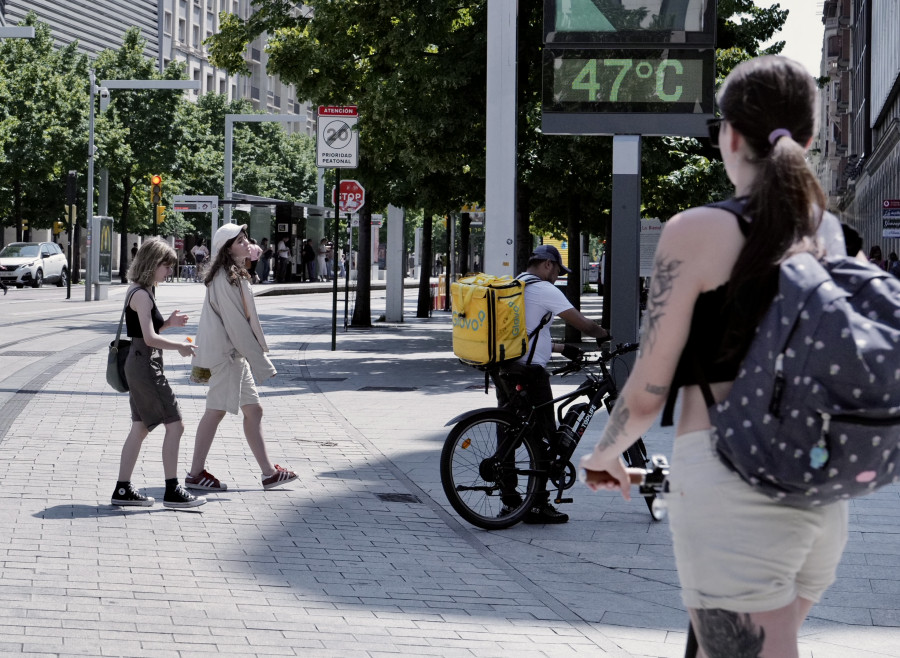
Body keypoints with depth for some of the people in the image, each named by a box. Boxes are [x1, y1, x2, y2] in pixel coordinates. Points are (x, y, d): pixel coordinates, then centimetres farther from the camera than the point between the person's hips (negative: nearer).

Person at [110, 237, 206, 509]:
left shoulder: (142, 291, 14)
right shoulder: (141, 294, -16)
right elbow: (150, 338, -21)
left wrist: (168, 323, 7)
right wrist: (180, 346, -12)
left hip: (140, 365, 10)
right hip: (146, 365, -10)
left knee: (140, 427, 12)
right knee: (174, 425, -6)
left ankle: (123, 489, 14)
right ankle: (172, 491, -3)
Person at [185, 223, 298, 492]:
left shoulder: (236, 275, 14)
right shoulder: (224, 278, -17)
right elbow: (235, 322, -20)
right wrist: (259, 359, -17)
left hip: (235, 354, 10)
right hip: (224, 352, -10)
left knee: (253, 410, 9)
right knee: (216, 411, -4)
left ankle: (269, 472, 12)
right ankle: (195, 474, 3)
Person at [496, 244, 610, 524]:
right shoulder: (544, 289, -9)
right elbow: (581, 323, -11)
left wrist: (562, 348, 29)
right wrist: (604, 335, 7)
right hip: (529, 372, -9)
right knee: (543, 438, -1)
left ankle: (509, 501, 14)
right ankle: (538, 505, 0)